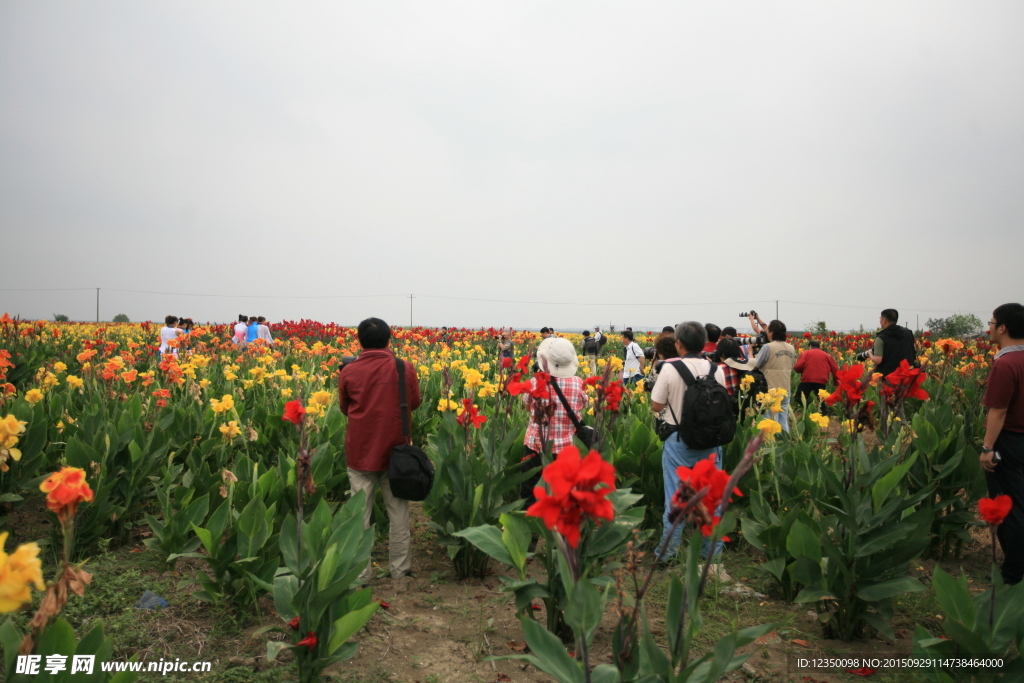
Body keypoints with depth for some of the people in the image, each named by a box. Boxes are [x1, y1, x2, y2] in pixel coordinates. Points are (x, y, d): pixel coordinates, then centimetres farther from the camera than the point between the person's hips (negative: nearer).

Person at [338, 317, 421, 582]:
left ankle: (360, 572, 14)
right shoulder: (405, 368, -9)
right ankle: (400, 569, 19)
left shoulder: (348, 372, -7)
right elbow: (414, 403, 5)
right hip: (395, 450, 0)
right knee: (398, 512, 11)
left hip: (360, 450, 0)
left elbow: (345, 408, 7)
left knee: (360, 513, 8)